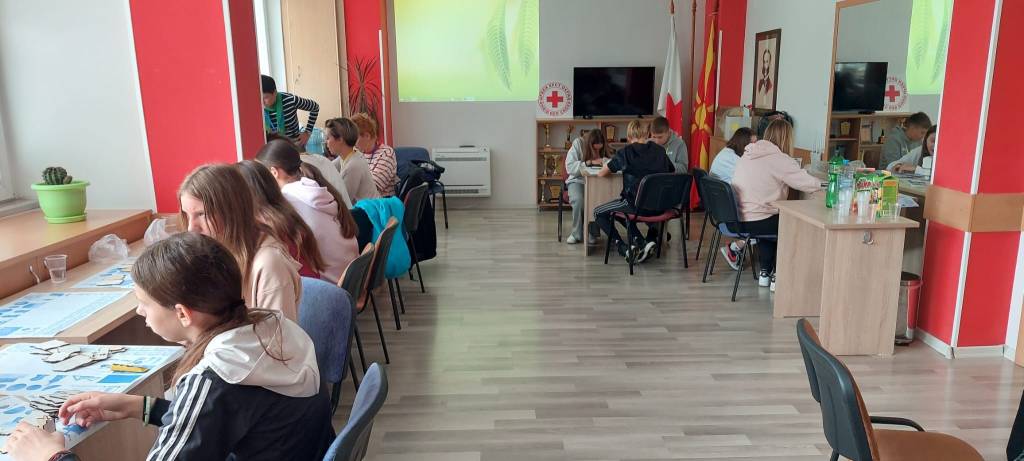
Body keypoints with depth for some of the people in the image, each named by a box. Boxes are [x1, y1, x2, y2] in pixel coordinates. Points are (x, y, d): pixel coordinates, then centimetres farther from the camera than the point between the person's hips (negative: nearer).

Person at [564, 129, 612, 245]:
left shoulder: (604, 148, 1)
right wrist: (590, 162, -23)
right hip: (578, 180, -2)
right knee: (578, 200, -35)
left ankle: (591, 233, -12)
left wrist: (603, 160, -26)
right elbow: (569, 167, -16)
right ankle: (576, 233, -12)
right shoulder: (578, 144, -9)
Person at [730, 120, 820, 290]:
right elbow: (807, 183, -11)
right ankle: (777, 277, 22)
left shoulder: (748, 154, 11)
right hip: (753, 222, -8)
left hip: (735, 218, 8)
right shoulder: (778, 159, -13)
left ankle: (765, 272, 35)